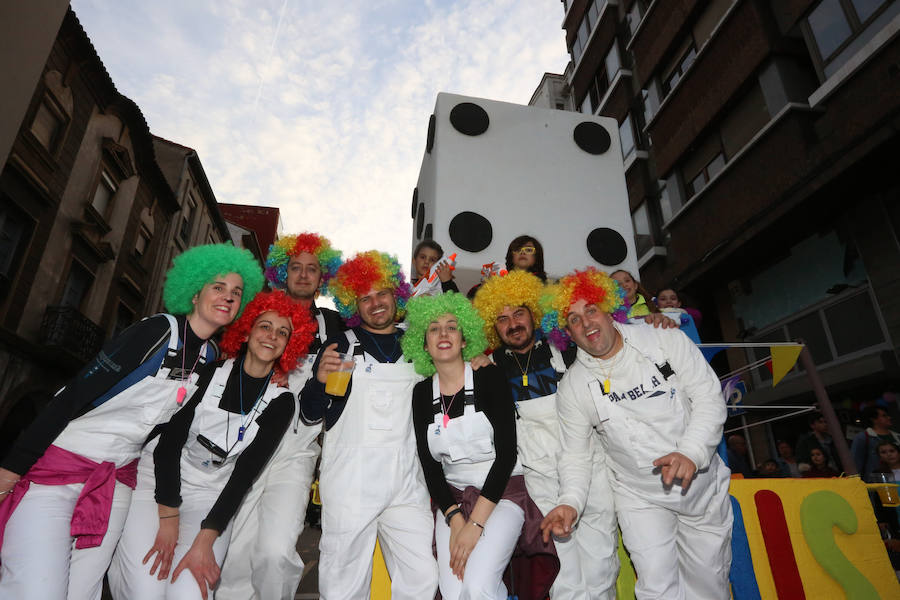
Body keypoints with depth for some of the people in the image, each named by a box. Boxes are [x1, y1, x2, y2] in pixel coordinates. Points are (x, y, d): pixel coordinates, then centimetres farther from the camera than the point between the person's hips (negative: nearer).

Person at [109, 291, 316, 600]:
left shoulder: (281, 401, -6)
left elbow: (246, 472, -8)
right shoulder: (211, 373, -8)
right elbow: (170, 440, -9)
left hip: (212, 496, 1)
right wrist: (168, 519, -13)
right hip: (159, 478, 0)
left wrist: (206, 539, -14)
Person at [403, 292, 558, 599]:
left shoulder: (489, 378, -9)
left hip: (502, 491, -3)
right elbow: (429, 465, 1)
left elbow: (506, 453, -13)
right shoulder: (422, 393, 2)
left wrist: (474, 524, -17)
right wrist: (455, 521, -11)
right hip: (452, 498, 3)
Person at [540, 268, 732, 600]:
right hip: (641, 498, -1)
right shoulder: (572, 386, -9)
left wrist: (691, 452, -26)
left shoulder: (666, 340, -10)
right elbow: (575, 453, -4)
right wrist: (570, 502, -20)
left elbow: (709, 397, -11)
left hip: (703, 484, 1)